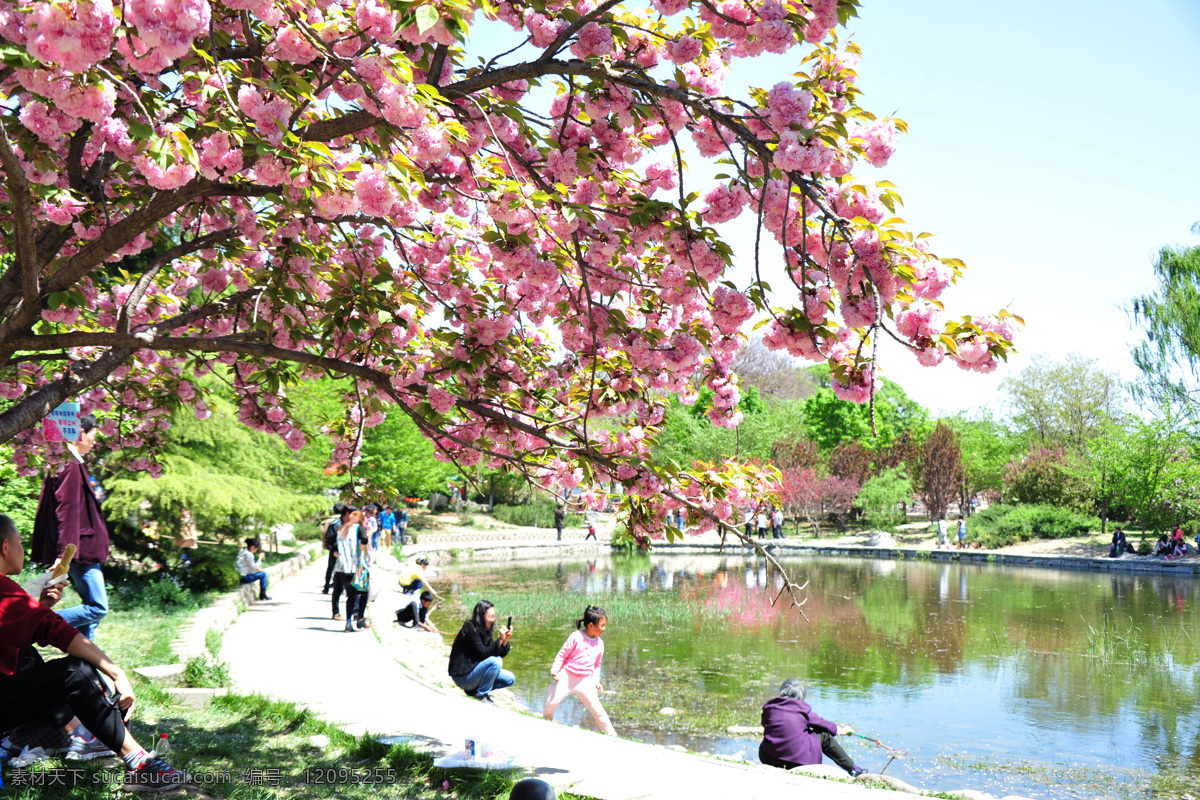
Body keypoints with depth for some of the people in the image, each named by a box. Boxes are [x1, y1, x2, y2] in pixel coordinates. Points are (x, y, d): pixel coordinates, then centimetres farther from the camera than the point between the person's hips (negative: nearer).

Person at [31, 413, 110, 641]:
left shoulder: (75, 464, 16)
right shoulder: (70, 466, -15)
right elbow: (66, 512, -22)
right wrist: (65, 553, -25)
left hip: (83, 552, 11)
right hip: (80, 552, -11)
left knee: (93, 607, 14)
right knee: (98, 608, -10)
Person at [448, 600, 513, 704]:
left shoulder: (485, 631, 10)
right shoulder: (470, 629, -16)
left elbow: (500, 654, 5)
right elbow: (483, 653, -23)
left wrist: (505, 640, -12)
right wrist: (500, 639, -28)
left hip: (474, 670, 9)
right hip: (463, 677, -9)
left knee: (510, 679, 2)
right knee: (495, 661, -28)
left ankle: (474, 689, 7)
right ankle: (481, 695, -13)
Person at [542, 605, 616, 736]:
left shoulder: (600, 643, 9)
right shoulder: (576, 637, -6)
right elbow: (562, 654, -2)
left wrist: (596, 681, 9)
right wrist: (555, 670, -10)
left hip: (585, 680, 3)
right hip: (566, 676, -2)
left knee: (596, 709, -5)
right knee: (551, 703, -7)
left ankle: (611, 734, 9)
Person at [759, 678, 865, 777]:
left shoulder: (769, 706, 5)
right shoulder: (802, 709, 0)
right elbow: (820, 723, 15)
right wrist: (839, 730, 36)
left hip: (768, 759, 3)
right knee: (824, 735, 15)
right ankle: (852, 769, 27)